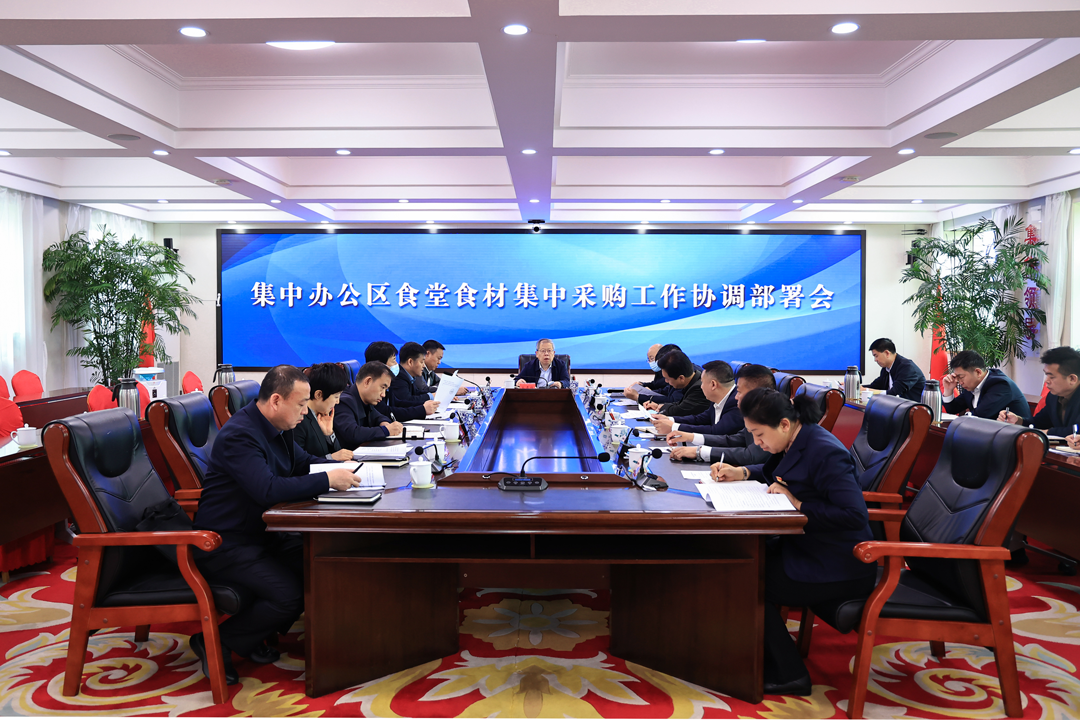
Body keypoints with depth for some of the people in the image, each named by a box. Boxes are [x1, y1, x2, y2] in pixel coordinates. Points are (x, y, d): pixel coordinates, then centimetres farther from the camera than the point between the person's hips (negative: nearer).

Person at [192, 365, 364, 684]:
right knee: (287, 594, -25)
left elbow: (303, 461, 21)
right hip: (225, 543, -9)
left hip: (262, 533, 9)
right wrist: (327, 480, -30)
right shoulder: (239, 434, -24)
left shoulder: (279, 428, 7)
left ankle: (255, 635, 10)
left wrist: (339, 467, 0)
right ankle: (214, 643, -1)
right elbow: (268, 490, -35)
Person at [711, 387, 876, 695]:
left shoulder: (825, 452, -24)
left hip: (839, 569, -10)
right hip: (809, 550, 10)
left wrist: (798, 505, -25)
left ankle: (788, 675, 0)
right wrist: (742, 473, 9)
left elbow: (855, 515, -30)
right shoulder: (796, 443, 5)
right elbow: (774, 472, 28)